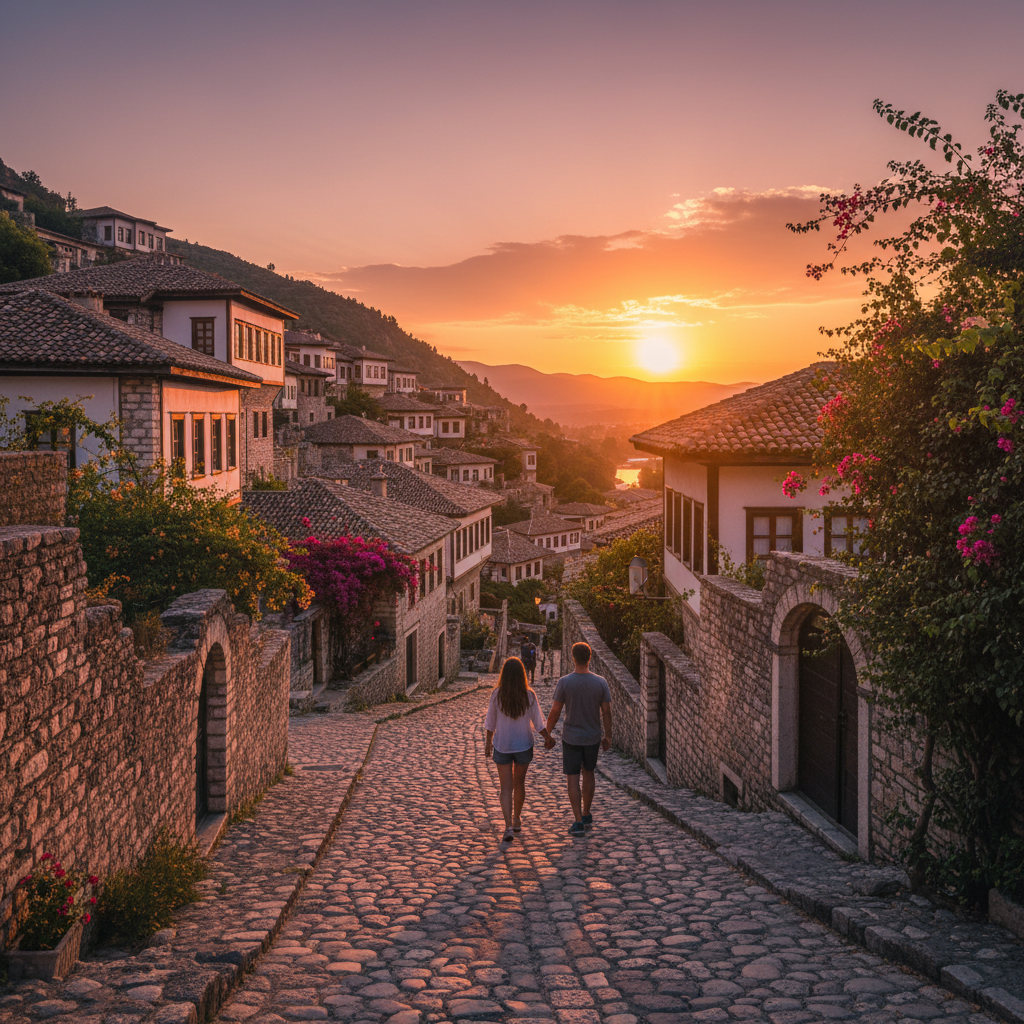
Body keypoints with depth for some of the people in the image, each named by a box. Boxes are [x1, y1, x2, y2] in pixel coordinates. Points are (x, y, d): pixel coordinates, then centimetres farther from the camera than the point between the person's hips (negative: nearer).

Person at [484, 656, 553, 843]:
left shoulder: (496, 694, -13)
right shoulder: (529, 695, -13)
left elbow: (490, 722, -3)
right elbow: (538, 722, -6)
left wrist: (488, 742, 13)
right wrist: (548, 738, 12)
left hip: (502, 746, -1)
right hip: (524, 745, 1)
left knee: (506, 788, 3)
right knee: (519, 783, 22)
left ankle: (508, 827, -11)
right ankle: (517, 820, 37)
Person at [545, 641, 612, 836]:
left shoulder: (564, 682, -14)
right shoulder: (601, 682, -9)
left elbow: (555, 712, -10)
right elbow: (606, 712, -4)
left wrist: (547, 733, 4)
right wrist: (608, 736, 8)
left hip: (571, 738, -3)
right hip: (593, 737, 3)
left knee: (572, 778, 3)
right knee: (588, 773, 20)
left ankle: (578, 822, -1)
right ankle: (587, 815, 29)